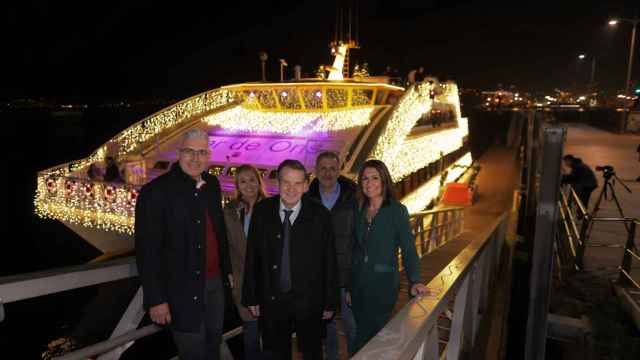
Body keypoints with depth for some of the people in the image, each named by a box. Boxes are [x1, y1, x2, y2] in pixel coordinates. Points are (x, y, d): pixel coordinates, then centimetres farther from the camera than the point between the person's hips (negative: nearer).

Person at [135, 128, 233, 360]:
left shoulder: (212, 184, 3)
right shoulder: (156, 192, -18)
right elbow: (147, 251, -17)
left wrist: (227, 269, 15)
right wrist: (156, 300, -17)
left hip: (215, 283, 6)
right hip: (182, 291, -6)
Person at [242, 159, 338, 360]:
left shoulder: (320, 215, -10)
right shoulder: (262, 211, -5)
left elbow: (329, 262, -5)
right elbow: (252, 257, 0)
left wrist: (330, 302, -2)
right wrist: (251, 297, 2)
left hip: (309, 301, -1)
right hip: (271, 300, 2)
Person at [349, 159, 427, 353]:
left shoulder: (397, 210, -9)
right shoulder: (359, 210, 4)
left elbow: (408, 249, -10)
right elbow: (356, 249, 8)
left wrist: (415, 280, -24)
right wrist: (348, 287, 9)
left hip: (383, 285, -4)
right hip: (358, 284, 5)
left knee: (363, 339, 1)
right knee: (363, 334, 15)